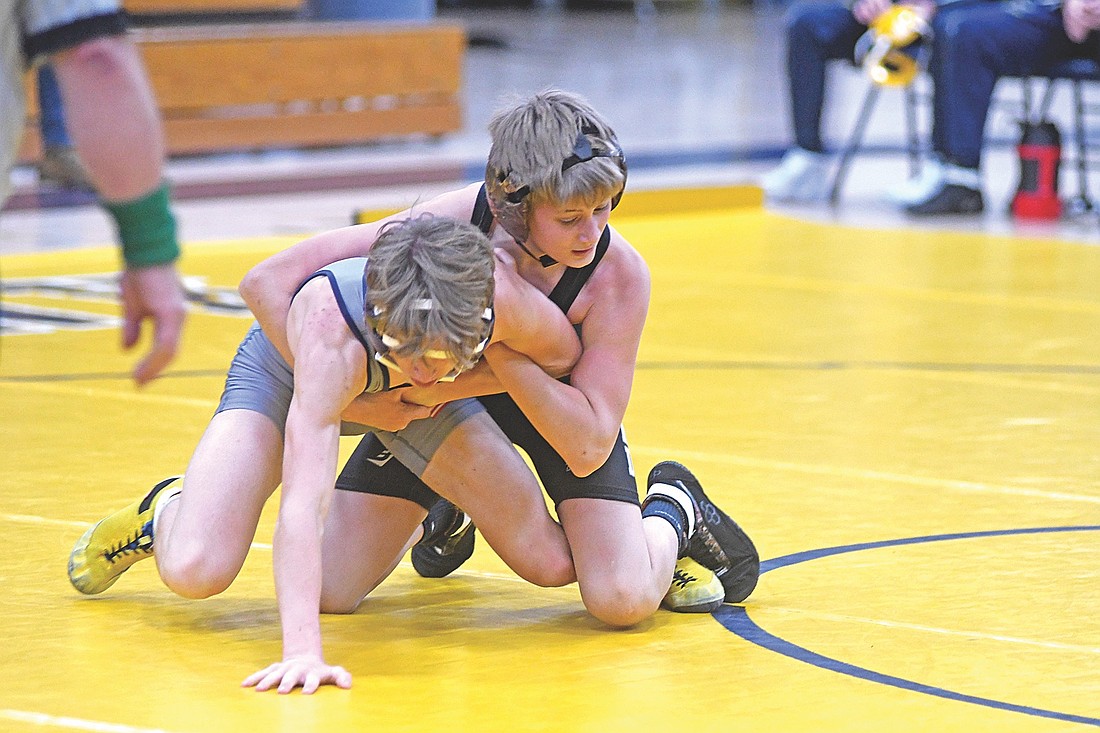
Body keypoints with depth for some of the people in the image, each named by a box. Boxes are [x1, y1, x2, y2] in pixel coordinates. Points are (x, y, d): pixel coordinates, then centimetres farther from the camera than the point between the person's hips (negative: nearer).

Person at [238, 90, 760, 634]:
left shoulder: (619, 274, -33)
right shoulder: (447, 223, -34)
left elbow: (587, 449, -34)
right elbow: (266, 282, -29)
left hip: (559, 404, -1)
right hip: (439, 390, 1)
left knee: (623, 600, -23)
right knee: (327, 592, -6)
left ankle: (672, 509, 13)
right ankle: (442, 518, 26)